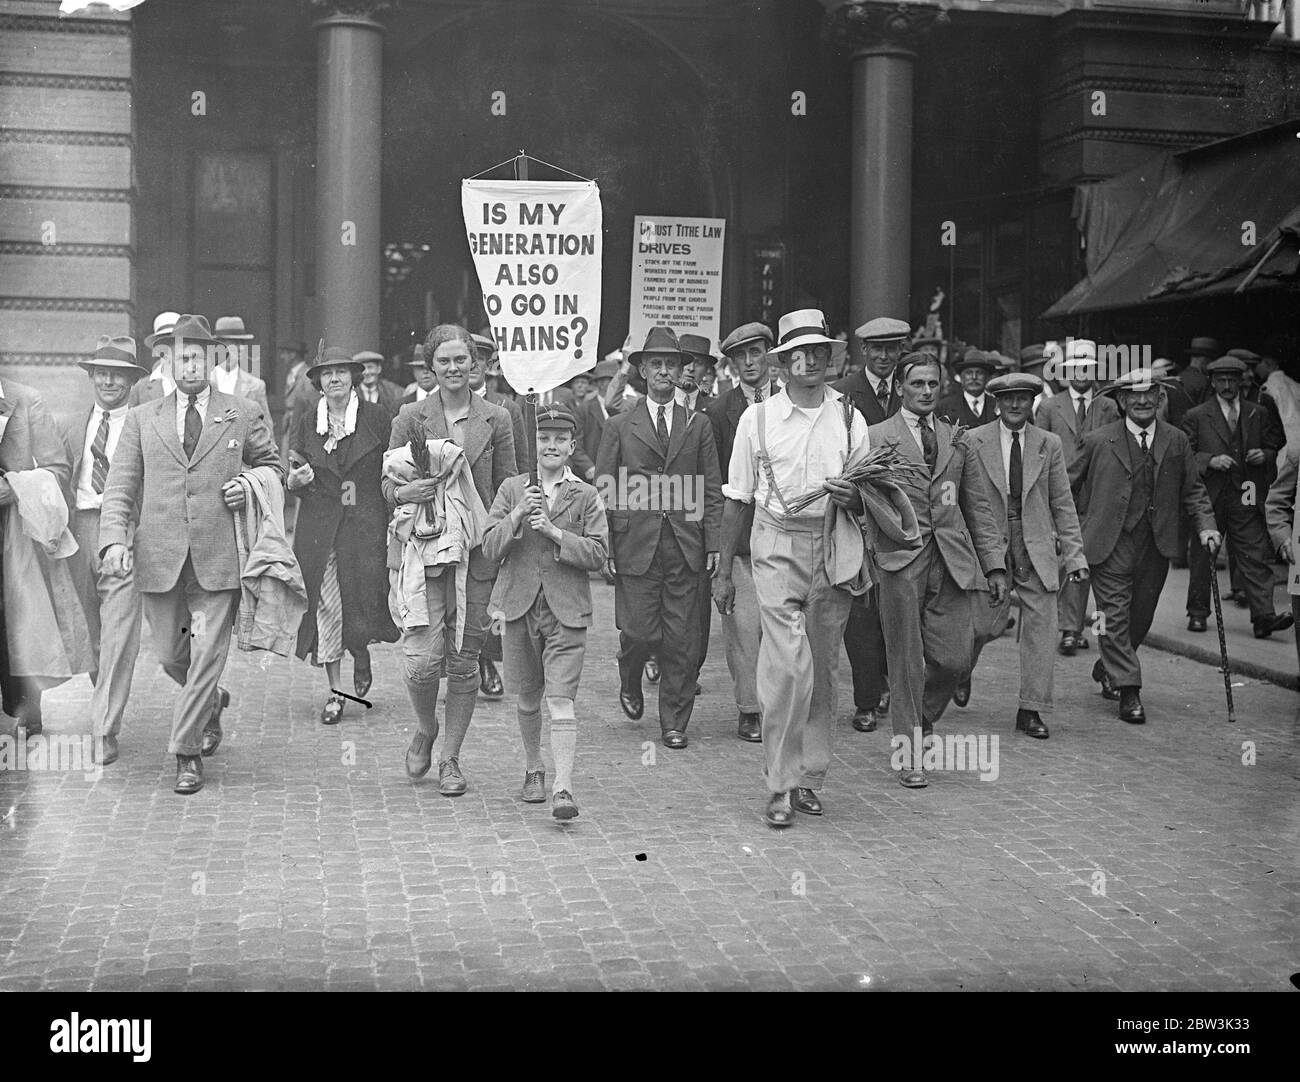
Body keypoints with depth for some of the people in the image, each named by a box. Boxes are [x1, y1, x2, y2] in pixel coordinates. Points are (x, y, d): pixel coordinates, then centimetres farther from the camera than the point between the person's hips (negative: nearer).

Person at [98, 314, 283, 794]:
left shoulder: (244, 414, 7)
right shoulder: (142, 419, 10)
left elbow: (274, 466, 19)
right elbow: (120, 486, 4)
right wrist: (114, 538, -11)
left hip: (218, 556, -2)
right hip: (159, 556, 2)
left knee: (207, 656, -6)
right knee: (170, 654, 12)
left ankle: (187, 751, 6)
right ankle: (211, 703, 42)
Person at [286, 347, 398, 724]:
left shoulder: (376, 417, 2)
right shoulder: (305, 426, 8)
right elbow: (291, 484, 9)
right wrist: (296, 480, -14)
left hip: (366, 526, -2)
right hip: (318, 530, 2)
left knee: (362, 601, -4)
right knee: (325, 607, -1)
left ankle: (362, 657, 30)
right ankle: (335, 691, 11)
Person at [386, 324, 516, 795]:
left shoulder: (496, 420, 5)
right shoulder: (410, 417, 3)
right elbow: (388, 481, 4)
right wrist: (405, 492, -18)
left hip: (477, 552, 1)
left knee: (464, 661, 6)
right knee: (423, 659, -11)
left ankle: (450, 759, 21)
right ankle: (425, 729, 21)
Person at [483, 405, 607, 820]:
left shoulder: (586, 497, 2)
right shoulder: (511, 490, 7)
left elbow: (597, 554, -6)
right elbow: (490, 548, 0)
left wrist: (554, 531, -15)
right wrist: (517, 516, -15)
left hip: (566, 609, -2)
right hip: (519, 605, 3)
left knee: (560, 699, -12)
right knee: (526, 698, 14)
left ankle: (563, 787, -15)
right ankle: (533, 768, 35)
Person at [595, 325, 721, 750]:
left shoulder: (698, 425, 11)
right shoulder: (619, 427, 6)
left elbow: (711, 491, 9)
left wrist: (712, 545, 1)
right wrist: (606, 549, -4)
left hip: (685, 548, 2)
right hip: (636, 546, -1)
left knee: (681, 641, 1)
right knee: (640, 632, -5)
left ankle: (674, 722, 14)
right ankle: (630, 681, 28)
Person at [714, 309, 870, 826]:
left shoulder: (849, 416, 7)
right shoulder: (758, 417, 4)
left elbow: (869, 499, 11)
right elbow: (737, 499, 8)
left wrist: (854, 497, -14)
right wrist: (724, 571, 7)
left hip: (833, 546, 3)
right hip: (778, 546, -2)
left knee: (823, 669, 8)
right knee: (788, 666, -14)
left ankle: (809, 778, 21)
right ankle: (780, 786, -4)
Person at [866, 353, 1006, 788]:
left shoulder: (958, 441, 16)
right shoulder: (876, 438, 4)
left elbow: (979, 505, 16)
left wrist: (995, 563, 10)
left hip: (952, 560, 4)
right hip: (899, 559, -3)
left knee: (955, 658, -1)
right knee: (905, 659, 0)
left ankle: (920, 720, 27)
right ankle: (909, 754, 12)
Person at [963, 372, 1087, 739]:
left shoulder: (1049, 444, 6)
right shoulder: (974, 442, -1)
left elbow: (1062, 503, 6)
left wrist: (1074, 555, 1)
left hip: (1037, 550, 2)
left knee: (1039, 628, 0)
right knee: (987, 625, -1)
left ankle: (1031, 710, 10)